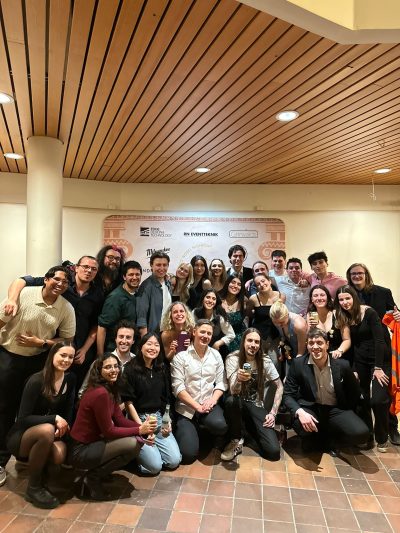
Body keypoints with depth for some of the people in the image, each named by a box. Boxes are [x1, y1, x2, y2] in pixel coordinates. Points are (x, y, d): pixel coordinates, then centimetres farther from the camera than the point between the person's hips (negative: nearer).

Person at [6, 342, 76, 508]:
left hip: (48, 436, 4)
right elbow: (23, 418, -20)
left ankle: (34, 462, 9)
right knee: (47, 430, -37)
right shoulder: (36, 380, -21)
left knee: (59, 455, -30)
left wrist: (64, 426, -16)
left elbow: (68, 410, 3)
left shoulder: (70, 379, -3)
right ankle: (33, 487, -15)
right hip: (21, 436, -4)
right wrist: (54, 419, -26)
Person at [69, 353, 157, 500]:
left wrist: (143, 428, -12)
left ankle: (99, 470, 11)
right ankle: (92, 478, -3)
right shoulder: (100, 393, -25)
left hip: (94, 442, 9)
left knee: (139, 438, 0)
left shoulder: (111, 390, 3)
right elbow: (108, 431, -21)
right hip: (80, 451, -9)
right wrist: (139, 430, -17)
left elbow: (121, 420, 3)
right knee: (132, 444, -22)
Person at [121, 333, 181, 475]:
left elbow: (166, 399, 11)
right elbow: (128, 402, -10)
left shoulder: (162, 369, 6)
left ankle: (150, 448, 19)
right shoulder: (131, 369, -10)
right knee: (155, 466, -13)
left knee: (174, 461, -6)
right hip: (138, 419, -5)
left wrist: (167, 422, -1)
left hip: (159, 418, 5)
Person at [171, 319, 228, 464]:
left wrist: (213, 400, -14)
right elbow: (178, 387, -11)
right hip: (186, 408, -2)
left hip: (209, 404, 3)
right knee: (188, 454, -15)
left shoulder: (216, 355, 7)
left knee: (219, 425, -31)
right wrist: (197, 406, -16)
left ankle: (203, 432, 6)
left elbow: (221, 382, 4)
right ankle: (186, 431, 20)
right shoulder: (181, 356, -7)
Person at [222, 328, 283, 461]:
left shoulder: (265, 361, -7)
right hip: (239, 403, 0)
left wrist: (273, 413, -8)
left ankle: (251, 428, 10)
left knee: (273, 451, -20)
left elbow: (279, 387, 2)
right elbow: (233, 392, -22)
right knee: (231, 400, -39)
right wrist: (238, 379, -46)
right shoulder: (233, 359, -14)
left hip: (257, 406, 1)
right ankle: (236, 440, -12)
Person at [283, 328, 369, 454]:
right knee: (301, 425, -34)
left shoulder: (342, 365, -7)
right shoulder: (298, 364, -10)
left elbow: (355, 392, 11)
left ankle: (328, 440, 6)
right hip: (310, 408, -1)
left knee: (360, 433, -25)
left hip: (335, 410, 1)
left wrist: (346, 414, 6)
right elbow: (288, 394, -9)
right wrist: (299, 412, -27)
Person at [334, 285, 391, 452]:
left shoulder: (369, 313, -13)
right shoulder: (344, 317, 3)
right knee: (362, 400, 2)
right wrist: (353, 369, -2)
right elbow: (350, 344, 3)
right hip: (360, 362, 5)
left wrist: (378, 367, -18)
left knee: (378, 400, -12)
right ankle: (367, 437, 20)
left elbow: (379, 340, -15)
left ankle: (382, 438, 12)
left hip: (380, 360, -4)